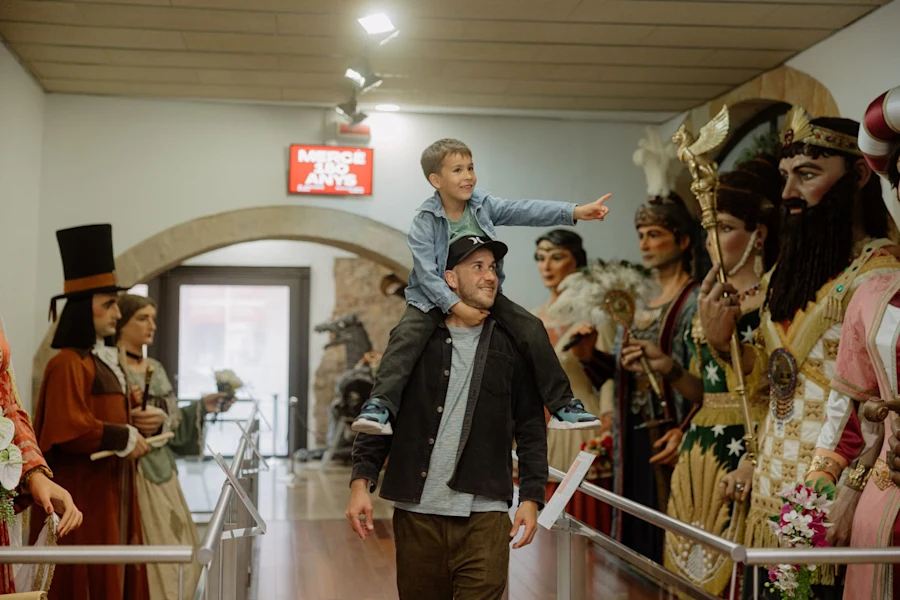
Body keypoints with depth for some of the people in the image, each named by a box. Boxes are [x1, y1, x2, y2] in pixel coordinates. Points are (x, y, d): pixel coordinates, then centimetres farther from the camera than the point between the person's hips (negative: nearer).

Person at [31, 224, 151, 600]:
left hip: (110, 489, 10)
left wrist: (136, 422, 7)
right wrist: (125, 438, -16)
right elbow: (68, 430, -23)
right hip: (84, 495, -10)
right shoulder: (68, 364, -15)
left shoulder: (106, 360, 15)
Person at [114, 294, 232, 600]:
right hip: (131, 473, -8)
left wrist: (202, 406, 2)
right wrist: (129, 419, -29)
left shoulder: (156, 369, 15)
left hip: (161, 472, 8)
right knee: (146, 562, -6)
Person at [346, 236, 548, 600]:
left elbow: (531, 429, 7)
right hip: (416, 513, 1)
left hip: (484, 517, 0)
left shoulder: (511, 346, 7)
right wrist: (361, 480, -4)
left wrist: (531, 497, 0)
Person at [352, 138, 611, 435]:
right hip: (435, 298, -4)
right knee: (405, 337, -30)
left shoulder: (483, 206, -5)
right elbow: (427, 274, -22)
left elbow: (524, 211, -17)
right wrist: (458, 307, -33)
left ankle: (562, 405, 3)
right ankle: (380, 406, -34)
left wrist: (575, 212, -30)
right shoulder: (424, 222, -16)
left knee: (532, 329, -7)